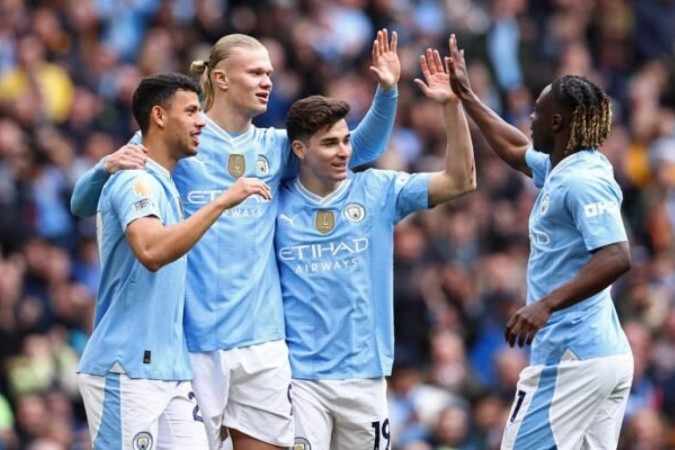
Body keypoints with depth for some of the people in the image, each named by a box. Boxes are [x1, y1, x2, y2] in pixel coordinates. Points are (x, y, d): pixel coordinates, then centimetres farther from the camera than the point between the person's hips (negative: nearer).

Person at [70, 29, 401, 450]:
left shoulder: (274, 147, 12)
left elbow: (361, 148, 13)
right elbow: (83, 204, -1)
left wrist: (387, 91, -4)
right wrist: (107, 167, -23)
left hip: (262, 338, 5)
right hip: (194, 341, -5)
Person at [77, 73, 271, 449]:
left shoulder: (167, 186, 17)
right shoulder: (135, 182, -13)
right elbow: (151, 251, -32)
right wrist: (223, 202, -31)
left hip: (172, 371, 9)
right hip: (128, 371, -9)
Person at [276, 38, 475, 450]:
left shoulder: (377, 191, 3)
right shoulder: (276, 204, 0)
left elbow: (461, 181, -2)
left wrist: (451, 106, -11)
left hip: (364, 374, 2)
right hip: (299, 377, -2)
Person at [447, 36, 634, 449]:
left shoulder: (583, 180, -15)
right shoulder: (561, 169, 14)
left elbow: (617, 258, -26)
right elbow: (515, 150, 35)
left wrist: (546, 305, -33)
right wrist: (465, 96, 38)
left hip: (571, 358, -10)